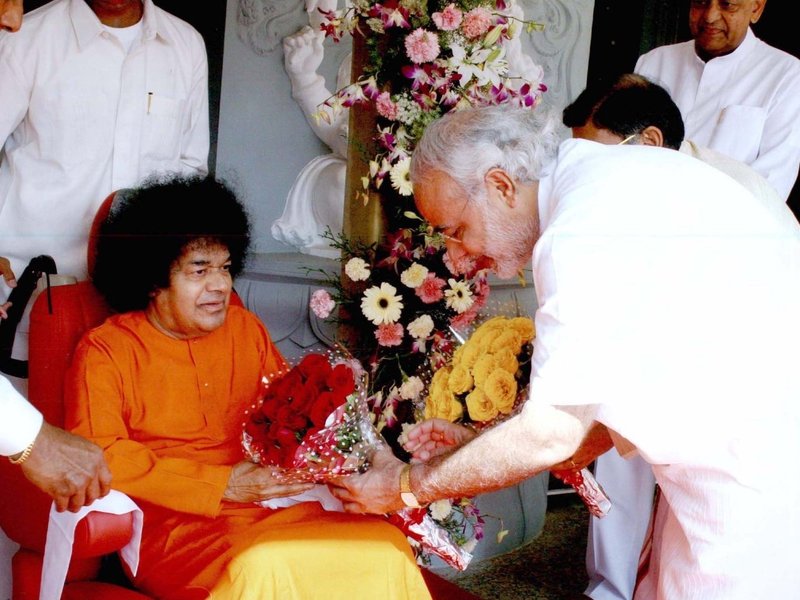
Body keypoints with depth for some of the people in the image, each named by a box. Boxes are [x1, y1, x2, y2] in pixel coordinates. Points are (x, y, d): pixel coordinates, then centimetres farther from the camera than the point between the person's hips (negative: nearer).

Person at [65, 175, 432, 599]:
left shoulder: (246, 330, 17)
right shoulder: (104, 352, 1)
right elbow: (96, 456, -10)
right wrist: (222, 484, -14)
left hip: (267, 507, 5)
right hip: (171, 525, -5)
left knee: (385, 546, -20)